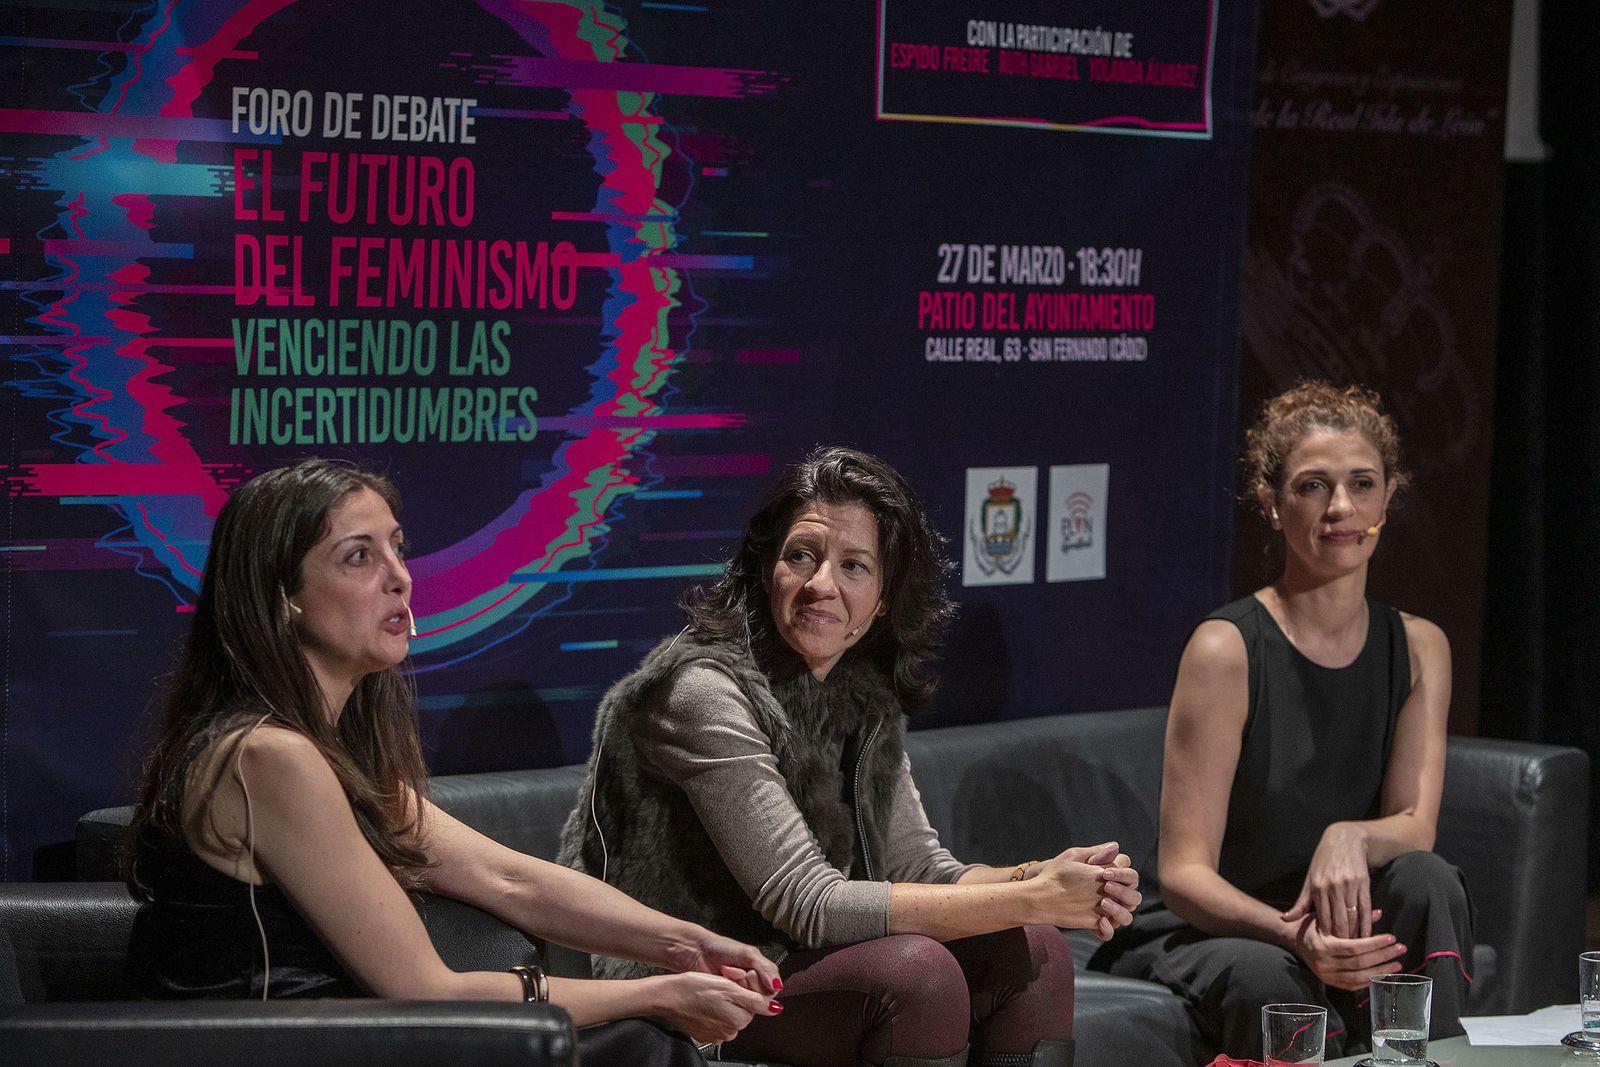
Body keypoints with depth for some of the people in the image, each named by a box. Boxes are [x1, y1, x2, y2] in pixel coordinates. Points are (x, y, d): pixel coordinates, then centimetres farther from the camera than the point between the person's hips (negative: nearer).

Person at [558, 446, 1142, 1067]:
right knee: (915, 967, -28)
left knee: (1033, 950, -8)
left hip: (787, 965, 8)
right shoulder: (707, 691, -20)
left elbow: (916, 867, 4)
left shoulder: (866, 696, 5)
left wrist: (1038, 878, -18)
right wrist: (1033, 899, -24)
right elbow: (808, 905, -25)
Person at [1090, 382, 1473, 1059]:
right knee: (1267, 978, -38)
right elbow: (1183, 870, -17)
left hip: (1343, 926, 5)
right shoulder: (1228, 649, -13)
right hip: (1205, 928, -4)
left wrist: (1352, 837, -33)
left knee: (1427, 881, -27)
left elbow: (1415, 826, -7)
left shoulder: (1418, 648, 5)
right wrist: (1291, 934, -37)